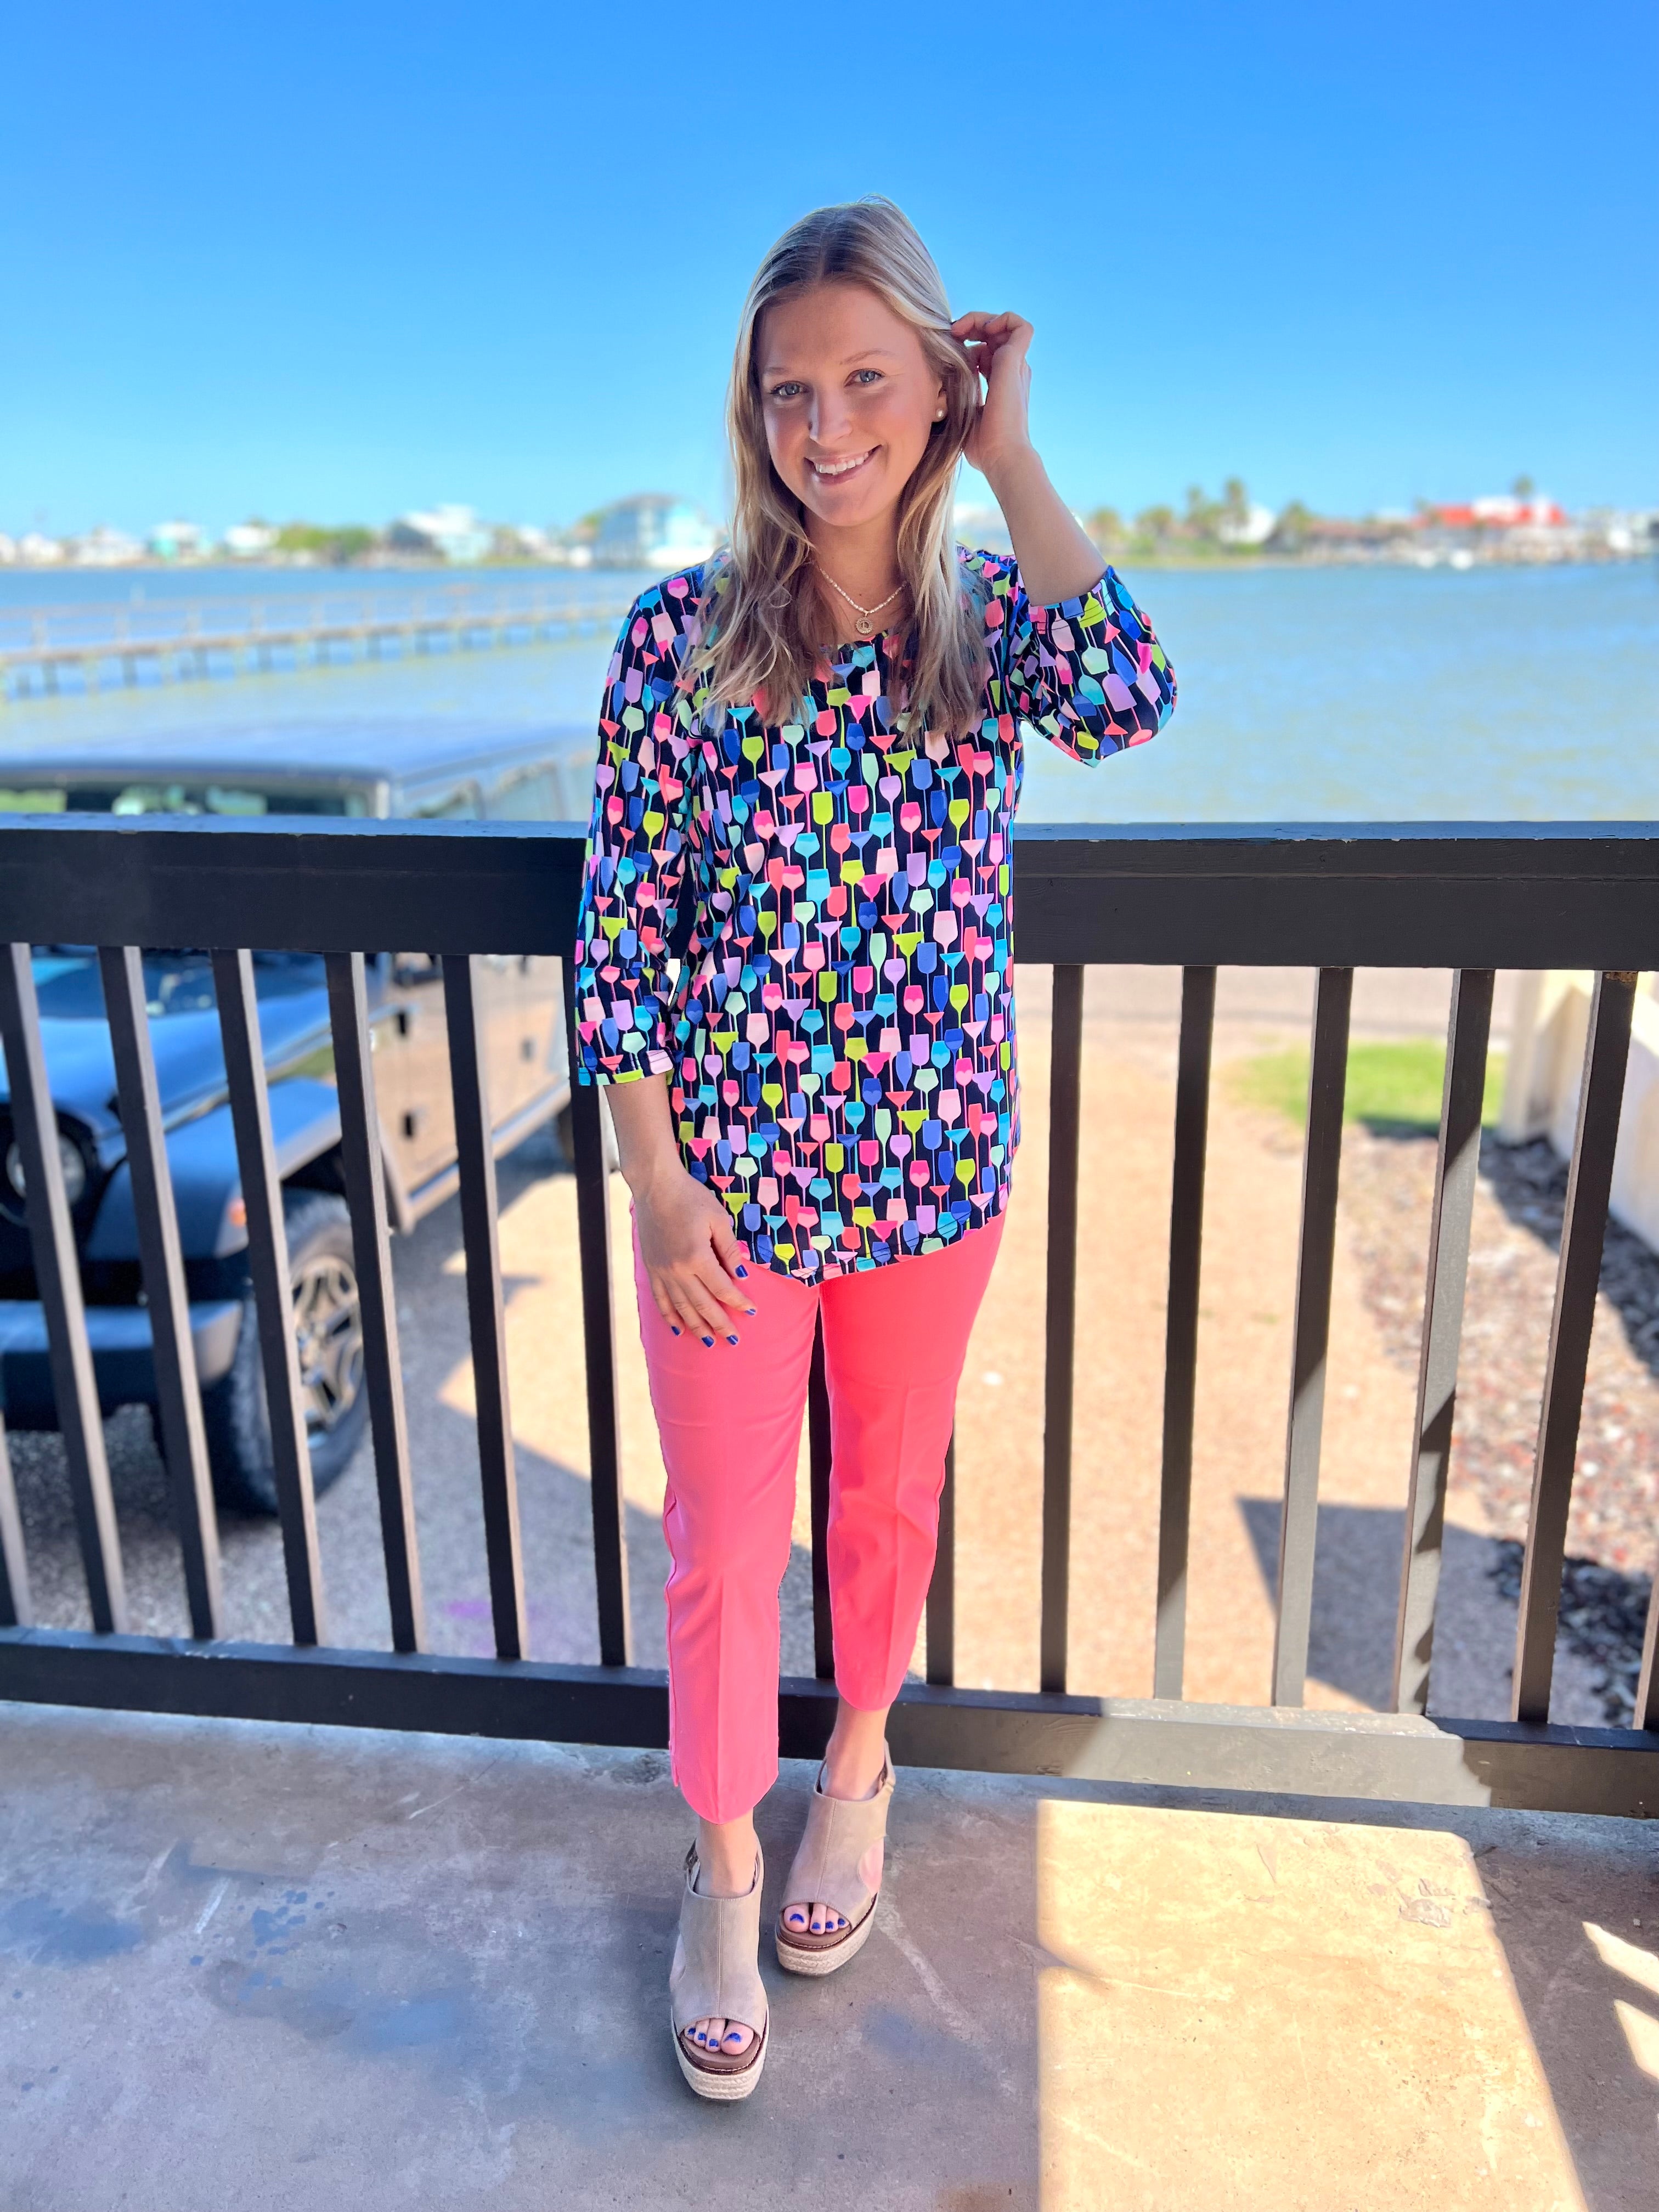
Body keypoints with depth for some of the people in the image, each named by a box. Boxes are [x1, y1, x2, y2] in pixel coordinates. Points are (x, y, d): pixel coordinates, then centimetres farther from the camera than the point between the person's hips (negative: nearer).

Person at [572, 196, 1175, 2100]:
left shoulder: (991, 619, -5)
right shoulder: (679, 633, -8)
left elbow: (1127, 701, -29)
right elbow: (616, 930, -7)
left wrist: (1009, 449, -19)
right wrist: (656, 1184, -10)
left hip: (933, 1167, 2)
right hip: (726, 1171, -1)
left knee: (891, 1491, 21)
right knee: (724, 1538, 12)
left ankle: (859, 1760, 51)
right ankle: (725, 1867, 37)